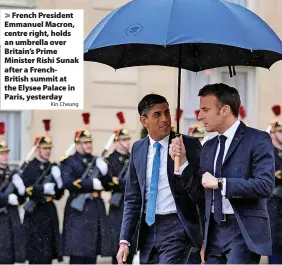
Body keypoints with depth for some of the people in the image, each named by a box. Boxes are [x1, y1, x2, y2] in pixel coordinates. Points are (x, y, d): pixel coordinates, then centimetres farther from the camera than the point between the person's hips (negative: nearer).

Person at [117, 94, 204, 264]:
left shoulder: (189, 145, -6)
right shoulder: (138, 149, 9)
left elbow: (200, 193, -10)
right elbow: (132, 199, 12)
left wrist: (182, 163, -25)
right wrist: (125, 240, 6)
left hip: (176, 228, -5)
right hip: (148, 229, 5)